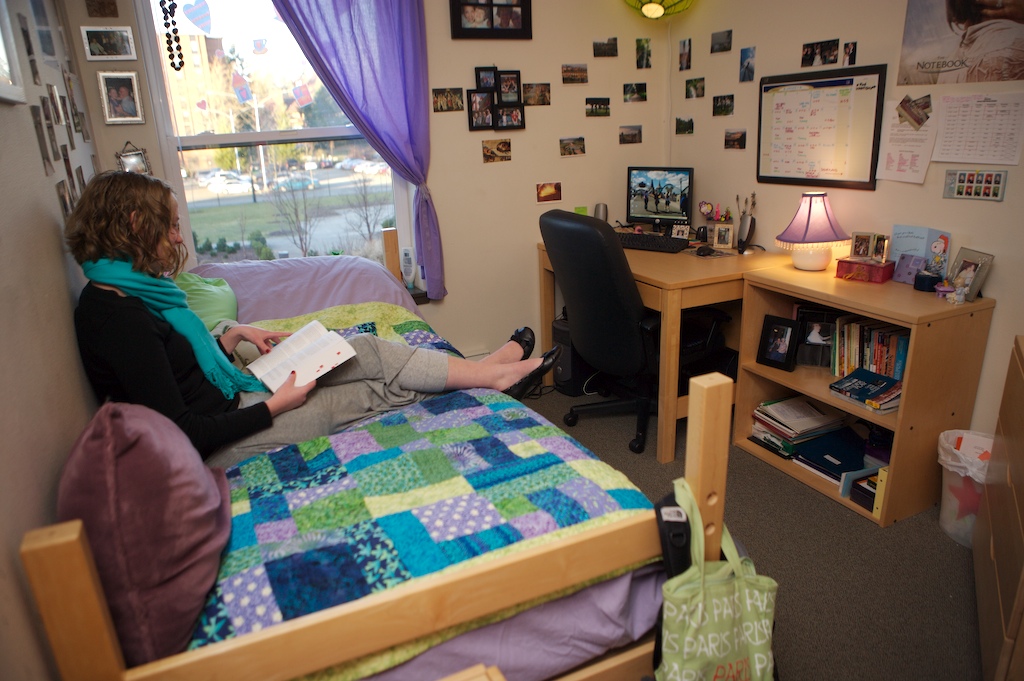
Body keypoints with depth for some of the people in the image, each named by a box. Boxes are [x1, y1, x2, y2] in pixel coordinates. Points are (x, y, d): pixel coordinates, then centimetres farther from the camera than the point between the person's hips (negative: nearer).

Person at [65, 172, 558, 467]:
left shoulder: (128, 293, 5)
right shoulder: (115, 317, -25)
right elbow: (184, 434, -26)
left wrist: (236, 336, 6)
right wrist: (276, 405, -19)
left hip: (228, 403, 9)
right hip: (219, 443, -9)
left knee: (367, 352, 0)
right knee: (370, 393, -5)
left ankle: (489, 370, 7)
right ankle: (492, 375, 11)